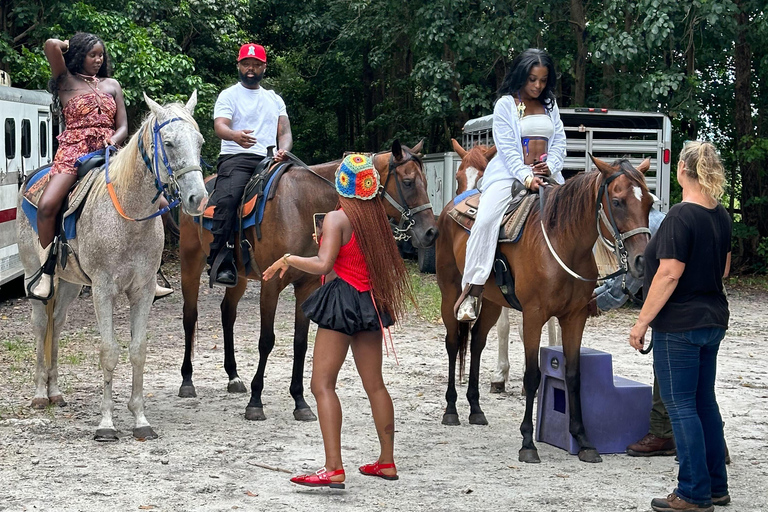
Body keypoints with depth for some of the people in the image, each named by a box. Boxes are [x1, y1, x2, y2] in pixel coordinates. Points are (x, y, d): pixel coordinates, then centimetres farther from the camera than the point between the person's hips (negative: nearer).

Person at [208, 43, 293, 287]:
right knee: (227, 199, -32)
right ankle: (222, 264, -37)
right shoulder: (229, 95, 10)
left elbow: (285, 132, 16)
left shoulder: (275, 99, 24)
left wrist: (283, 149, -9)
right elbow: (220, 126, -7)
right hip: (236, 159, -5)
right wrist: (235, 135, -31)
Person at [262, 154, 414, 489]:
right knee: (375, 384, 15)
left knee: (322, 384, -6)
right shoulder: (376, 218, 8)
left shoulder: (337, 219, -11)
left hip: (343, 302, -7)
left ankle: (333, 469, -14)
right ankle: (387, 461, 22)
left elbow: (322, 264, -23)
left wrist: (288, 260, -8)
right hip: (371, 302, 7)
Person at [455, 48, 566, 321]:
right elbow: (507, 149, -8)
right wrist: (526, 177, -22)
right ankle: (472, 291, -27)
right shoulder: (506, 105, 0)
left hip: (546, 175, 5)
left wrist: (551, 166, -10)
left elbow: (559, 142, 11)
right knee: (485, 220, -27)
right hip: (510, 174, -5)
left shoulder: (550, 105, 16)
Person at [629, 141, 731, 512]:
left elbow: (669, 274, -22)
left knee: (681, 406, -2)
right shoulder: (721, 216, 7)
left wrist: (642, 321, -16)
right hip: (714, 320, 9)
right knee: (704, 401, 16)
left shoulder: (680, 217, -19)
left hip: (679, 325, -8)